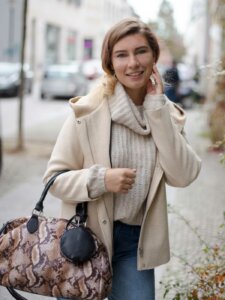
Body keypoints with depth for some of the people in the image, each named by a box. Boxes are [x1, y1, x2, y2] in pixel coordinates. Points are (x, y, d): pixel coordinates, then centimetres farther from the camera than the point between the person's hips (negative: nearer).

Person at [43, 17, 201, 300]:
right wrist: (101, 179, -26)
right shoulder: (88, 110, -12)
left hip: (136, 241, 3)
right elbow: (54, 176, -8)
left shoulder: (166, 113, 0)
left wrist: (157, 109, -15)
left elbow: (182, 176, -13)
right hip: (86, 235, -3)